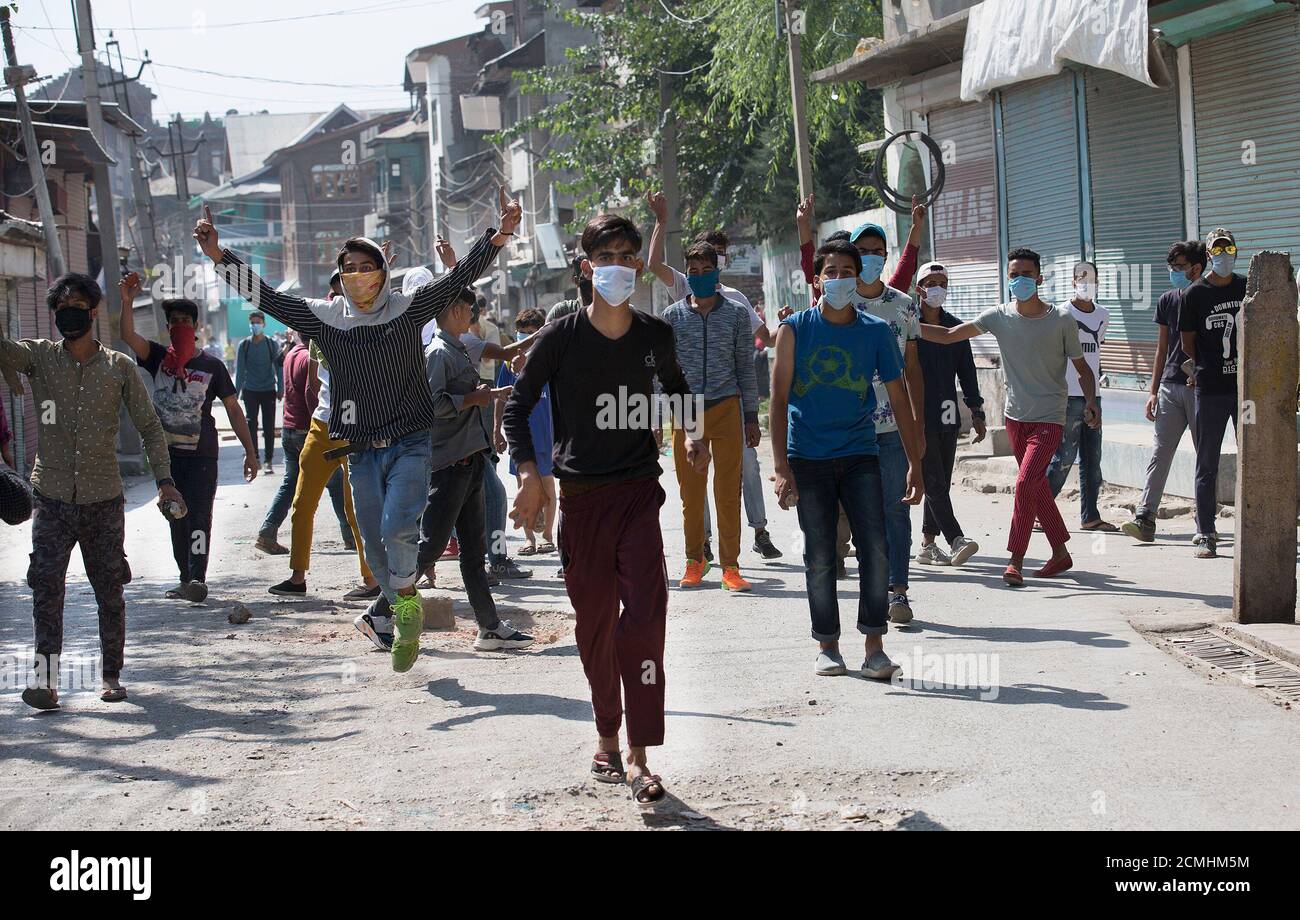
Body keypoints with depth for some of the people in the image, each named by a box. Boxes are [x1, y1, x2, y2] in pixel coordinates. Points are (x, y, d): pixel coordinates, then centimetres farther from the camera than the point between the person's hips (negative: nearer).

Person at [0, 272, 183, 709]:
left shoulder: (119, 367, 4)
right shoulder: (40, 357, 5)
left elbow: (149, 427, 7)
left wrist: (164, 480, -3)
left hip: (103, 498, 1)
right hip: (52, 497, 0)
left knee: (110, 589, 6)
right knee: (46, 584, -13)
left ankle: (111, 675, 17)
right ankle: (45, 677, -13)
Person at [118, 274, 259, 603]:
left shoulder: (211, 366, 1)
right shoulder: (158, 358, 7)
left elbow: (233, 409, 3)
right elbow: (129, 336, -10)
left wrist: (250, 451, 0)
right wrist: (127, 302, -27)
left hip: (201, 454, -3)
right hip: (166, 453, 4)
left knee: (199, 516, -13)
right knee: (176, 519, 9)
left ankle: (197, 579, -20)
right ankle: (187, 579, 17)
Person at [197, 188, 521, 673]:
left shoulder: (407, 308, -3)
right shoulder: (325, 317, 3)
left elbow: (460, 277, -10)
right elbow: (265, 296, 3)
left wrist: (499, 235, -23)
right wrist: (219, 256, -6)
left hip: (410, 445, -3)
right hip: (362, 451, 3)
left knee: (396, 529, -20)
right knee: (375, 546, 8)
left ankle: (405, 603, 5)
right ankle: (400, 611, 30)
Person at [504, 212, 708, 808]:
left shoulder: (655, 335, 6)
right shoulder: (560, 337, -4)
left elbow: (675, 386, 27)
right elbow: (519, 404, 1)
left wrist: (695, 436, 12)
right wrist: (529, 473, -12)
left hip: (639, 491, 1)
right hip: (581, 496, -1)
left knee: (644, 615, -13)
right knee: (595, 621, 7)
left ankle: (638, 757, -12)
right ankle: (607, 735, 27)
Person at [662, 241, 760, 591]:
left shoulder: (736, 314, 7)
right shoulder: (673, 316, 8)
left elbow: (745, 368, 9)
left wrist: (751, 417, 6)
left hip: (727, 408, -1)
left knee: (728, 491, -2)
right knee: (691, 492, 3)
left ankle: (730, 565, 4)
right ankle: (695, 561, 15)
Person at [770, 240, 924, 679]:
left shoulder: (877, 332, 3)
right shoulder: (795, 329, -1)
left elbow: (899, 397, 6)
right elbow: (780, 398, -4)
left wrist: (914, 464, 2)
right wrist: (782, 467, -12)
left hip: (860, 454, 1)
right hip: (808, 457, -1)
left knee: (875, 549, -8)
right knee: (820, 556, 3)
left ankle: (874, 646, 0)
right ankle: (827, 646, 15)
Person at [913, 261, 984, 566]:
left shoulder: (956, 327, 13)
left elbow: (967, 372, 15)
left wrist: (976, 412, 9)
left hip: (947, 415, 6)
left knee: (941, 481, 8)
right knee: (934, 481, -11)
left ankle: (927, 544, 15)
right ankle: (956, 540, -20)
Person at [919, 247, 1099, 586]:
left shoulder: (1062, 320, -6)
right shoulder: (999, 316, 0)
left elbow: (1082, 367, 2)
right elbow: (949, 335, -3)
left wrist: (1091, 402, -15)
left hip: (1049, 419, -4)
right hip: (1016, 418, 4)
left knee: (1026, 483, -17)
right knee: (1037, 488, 12)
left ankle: (1015, 560, -11)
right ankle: (1061, 554, 24)